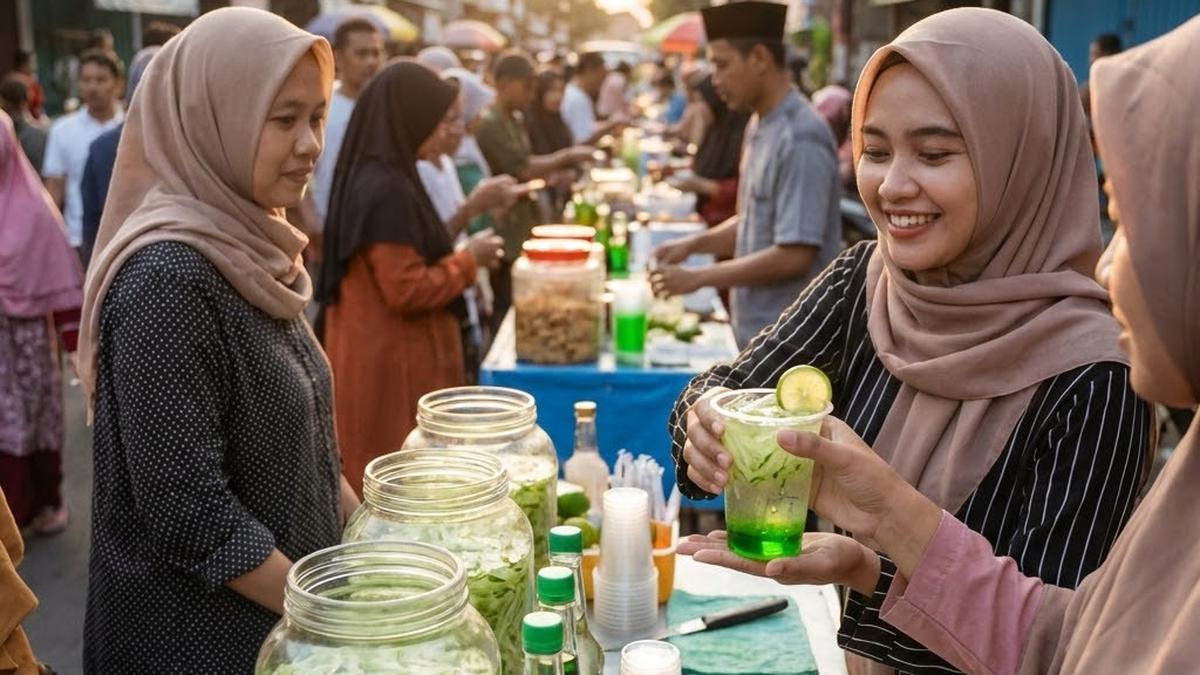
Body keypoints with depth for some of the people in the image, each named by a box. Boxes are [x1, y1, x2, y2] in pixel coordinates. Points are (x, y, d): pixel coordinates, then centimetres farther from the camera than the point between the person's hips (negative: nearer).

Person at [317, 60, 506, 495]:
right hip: (395, 366, -10)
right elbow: (407, 290, -22)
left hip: (384, 357, 10)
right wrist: (468, 260, -10)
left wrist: (459, 256, 12)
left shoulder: (374, 178, 10)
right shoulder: (387, 190, -21)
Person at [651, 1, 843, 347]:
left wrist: (699, 277, -17)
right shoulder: (759, 126, 9)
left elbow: (794, 256, -23)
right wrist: (694, 243, 4)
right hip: (757, 331, 9)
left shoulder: (800, 139, -20)